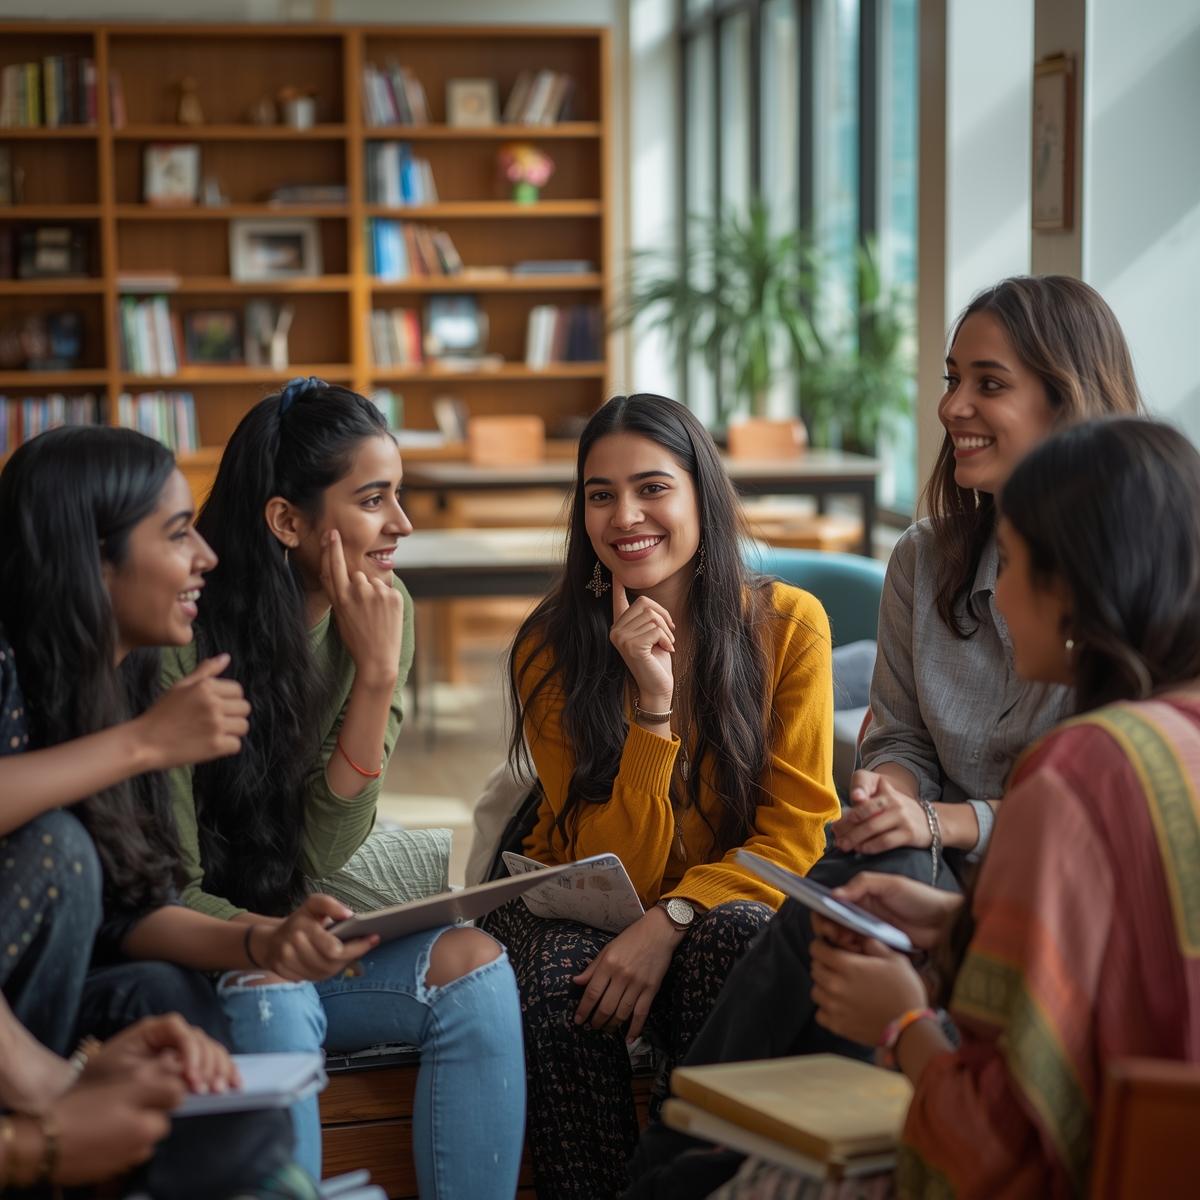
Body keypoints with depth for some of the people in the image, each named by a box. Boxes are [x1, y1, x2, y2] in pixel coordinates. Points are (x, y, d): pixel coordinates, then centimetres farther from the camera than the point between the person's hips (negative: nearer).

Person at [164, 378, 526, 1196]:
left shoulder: (384, 614, -3)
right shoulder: (184, 638, -19)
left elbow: (318, 858, -8)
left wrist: (379, 675, -17)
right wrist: (257, 938, -39)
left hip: (291, 940, 5)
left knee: (472, 965, -21)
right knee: (270, 1003, -35)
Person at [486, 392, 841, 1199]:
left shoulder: (788, 624, -9)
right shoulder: (553, 649, -10)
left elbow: (797, 831, -10)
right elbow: (611, 870, -13)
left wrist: (671, 920, -27)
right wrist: (652, 706, -26)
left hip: (729, 900, 0)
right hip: (579, 909, 0)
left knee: (734, 937, -35)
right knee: (560, 979, -33)